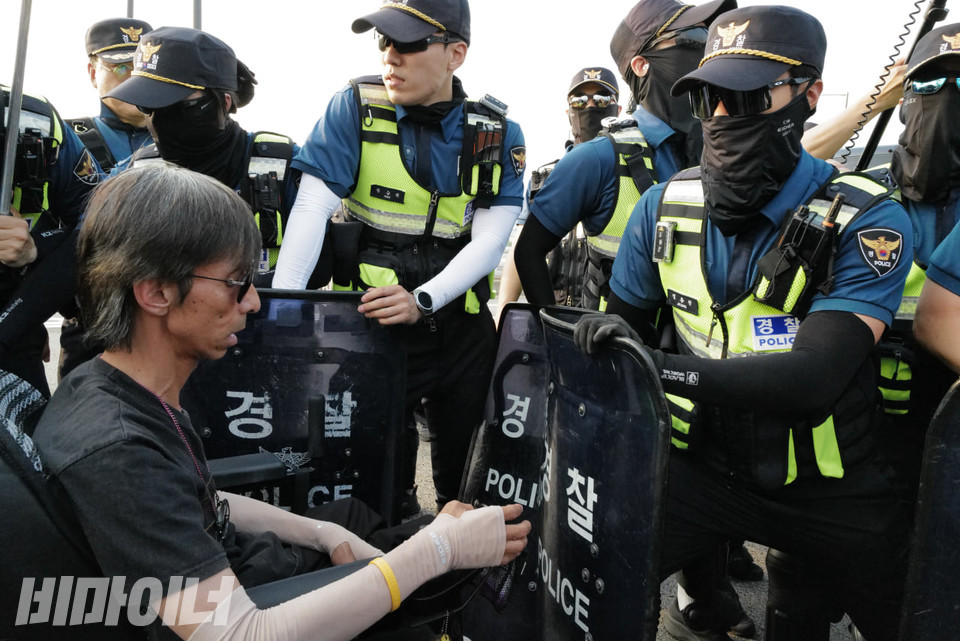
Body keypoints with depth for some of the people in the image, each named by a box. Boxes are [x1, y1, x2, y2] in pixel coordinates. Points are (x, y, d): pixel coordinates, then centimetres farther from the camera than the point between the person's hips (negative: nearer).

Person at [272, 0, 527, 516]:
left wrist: (422, 300, -22)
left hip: (461, 324, 2)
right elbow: (312, 208, -12)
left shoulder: (497, 131, -1)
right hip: (370, 323, -1)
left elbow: (489, 238, -7)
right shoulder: (357, 106, -5)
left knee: (469, 473, 14)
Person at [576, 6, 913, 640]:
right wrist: (611, 332, -13)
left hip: (831, 490, -1)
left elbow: (813, 377, -28)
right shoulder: (665, 207, -5)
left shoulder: (868, 222, -17)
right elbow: (626, 315, 8)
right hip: (705, 465, 2)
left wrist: (658, 366, -36)